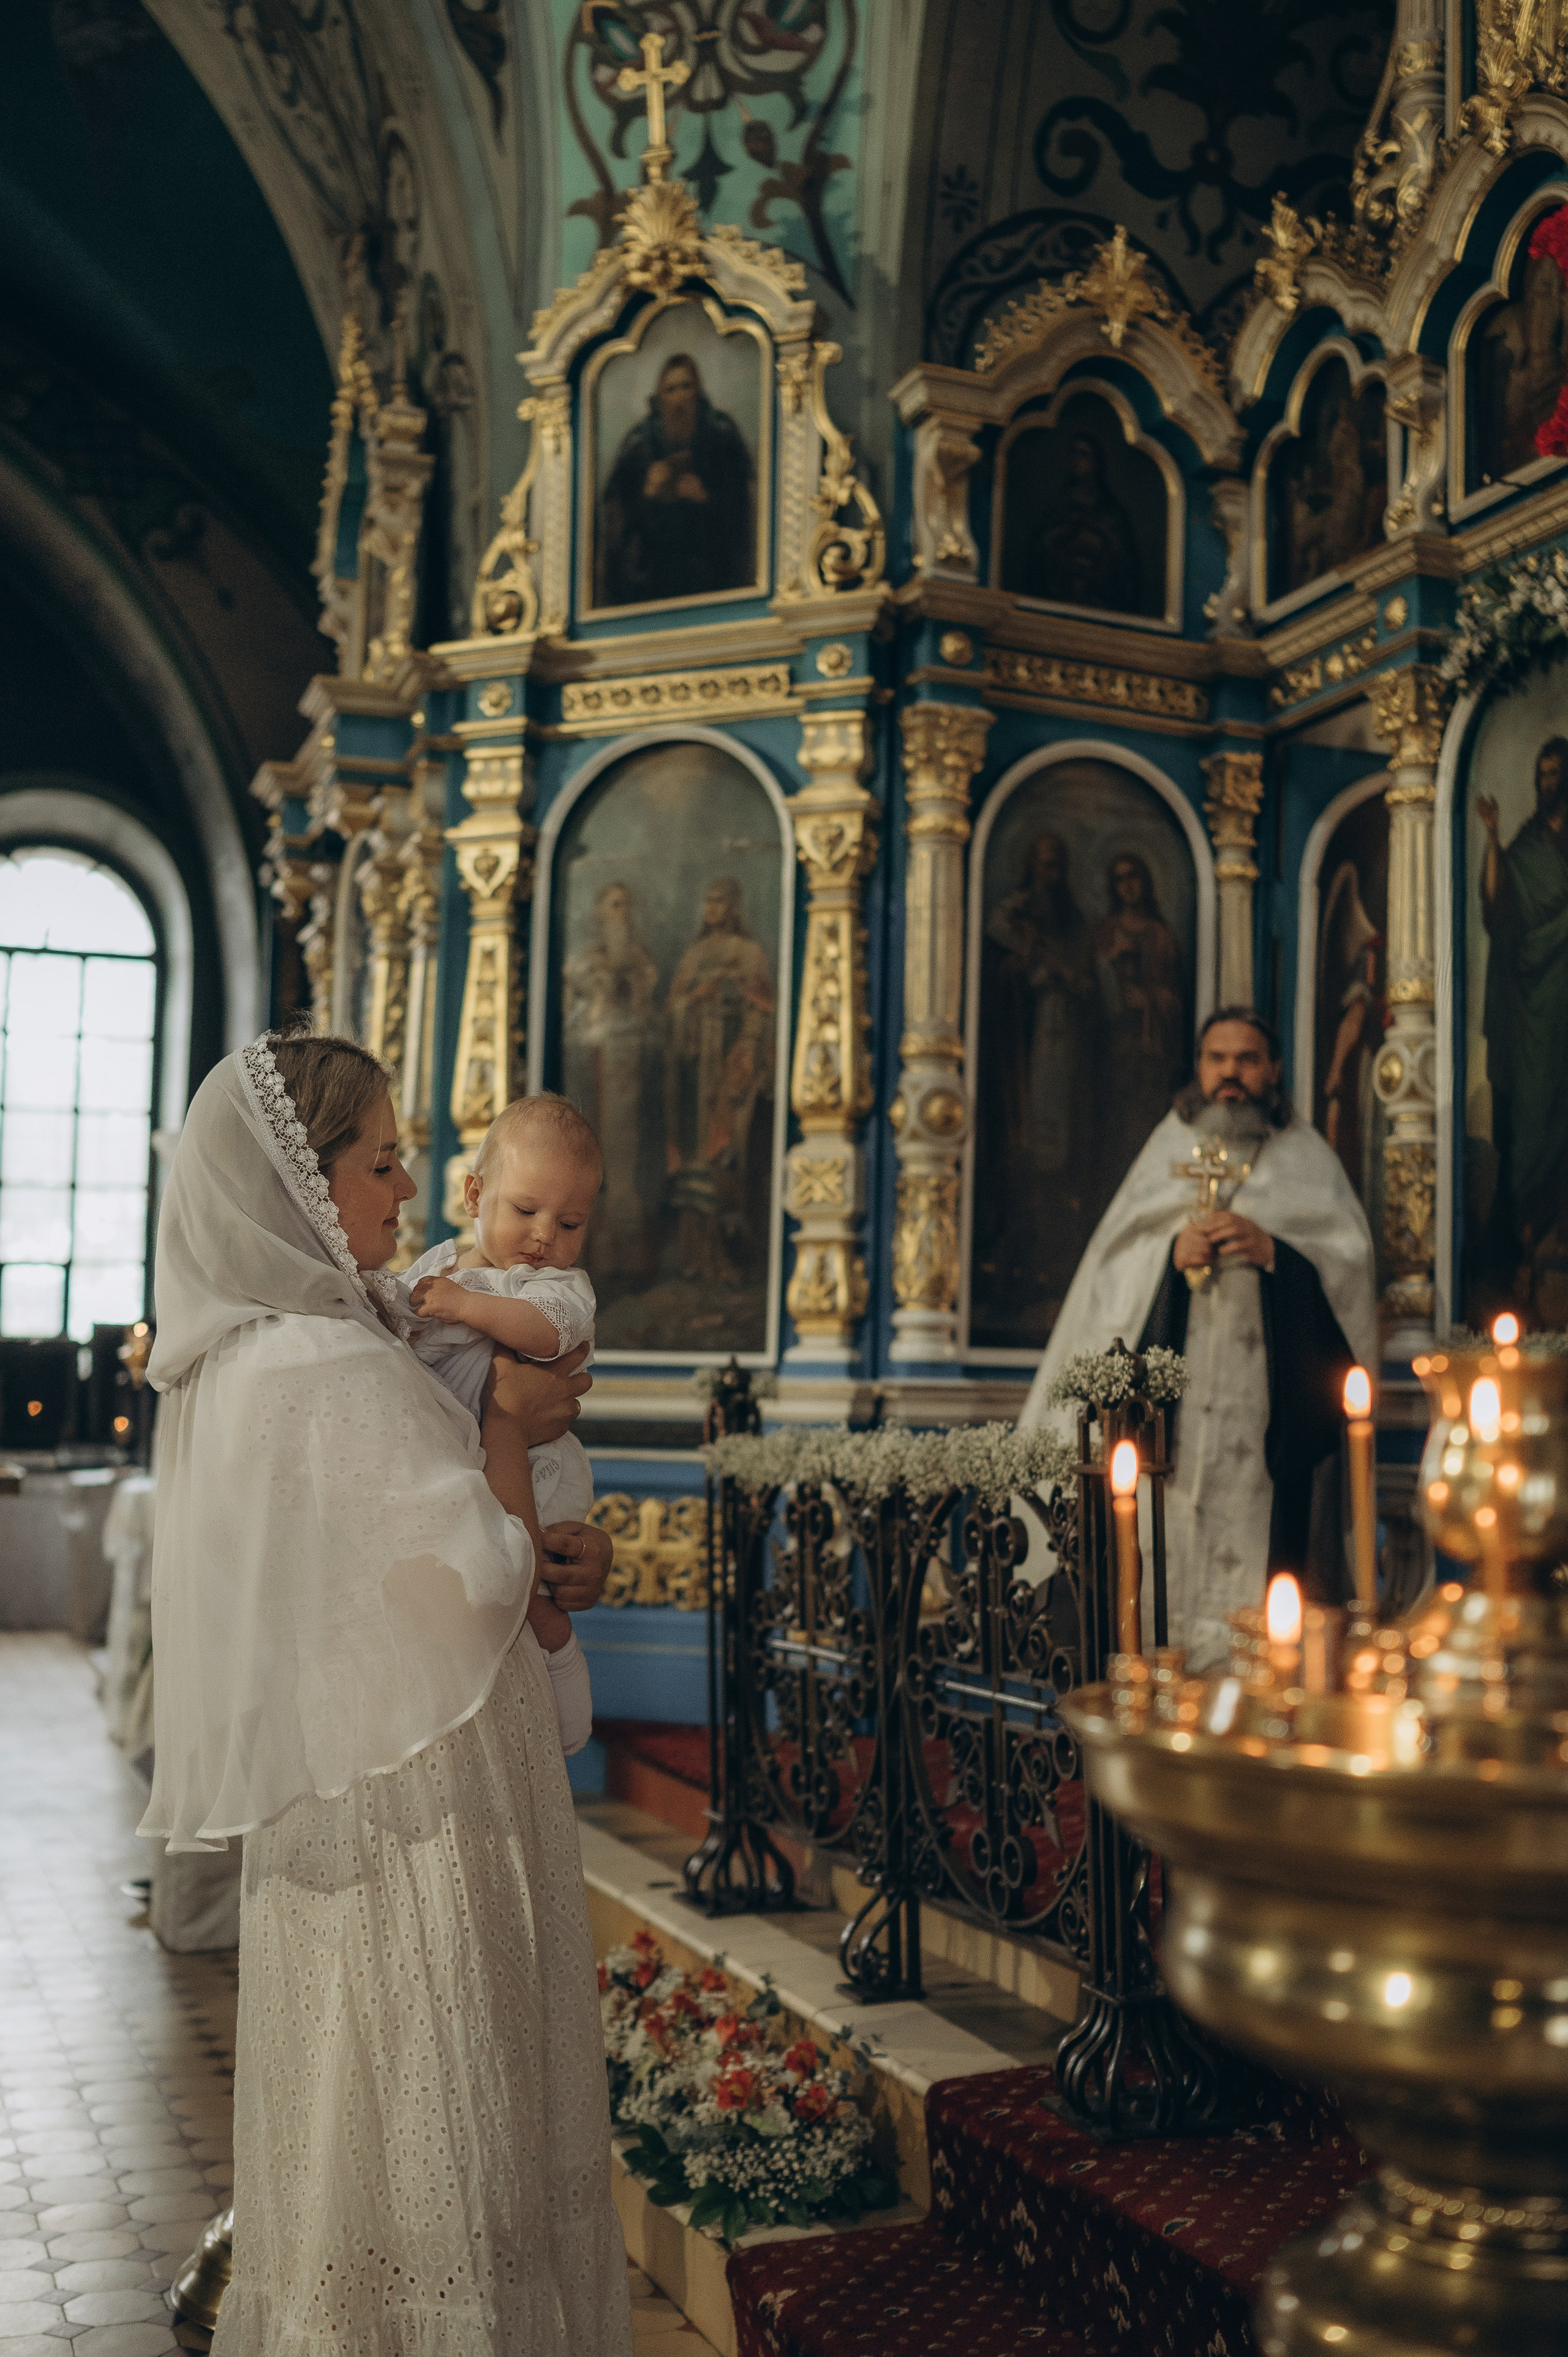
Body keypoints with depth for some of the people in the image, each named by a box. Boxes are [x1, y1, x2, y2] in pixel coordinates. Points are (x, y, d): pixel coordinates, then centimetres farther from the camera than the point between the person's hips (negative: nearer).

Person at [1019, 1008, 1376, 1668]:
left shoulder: (1306, 1157, 14)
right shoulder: (1169, 1146, 18)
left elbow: (1350, 1255, 2)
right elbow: (1114, 1253, 10)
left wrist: (1273, 1250, -13)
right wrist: (1171, 1248, -9)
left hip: (1265, 1393, -1)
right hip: (1176, 1390, 1)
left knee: (1257, 1530, -10)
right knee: (1174, 1532, -8)